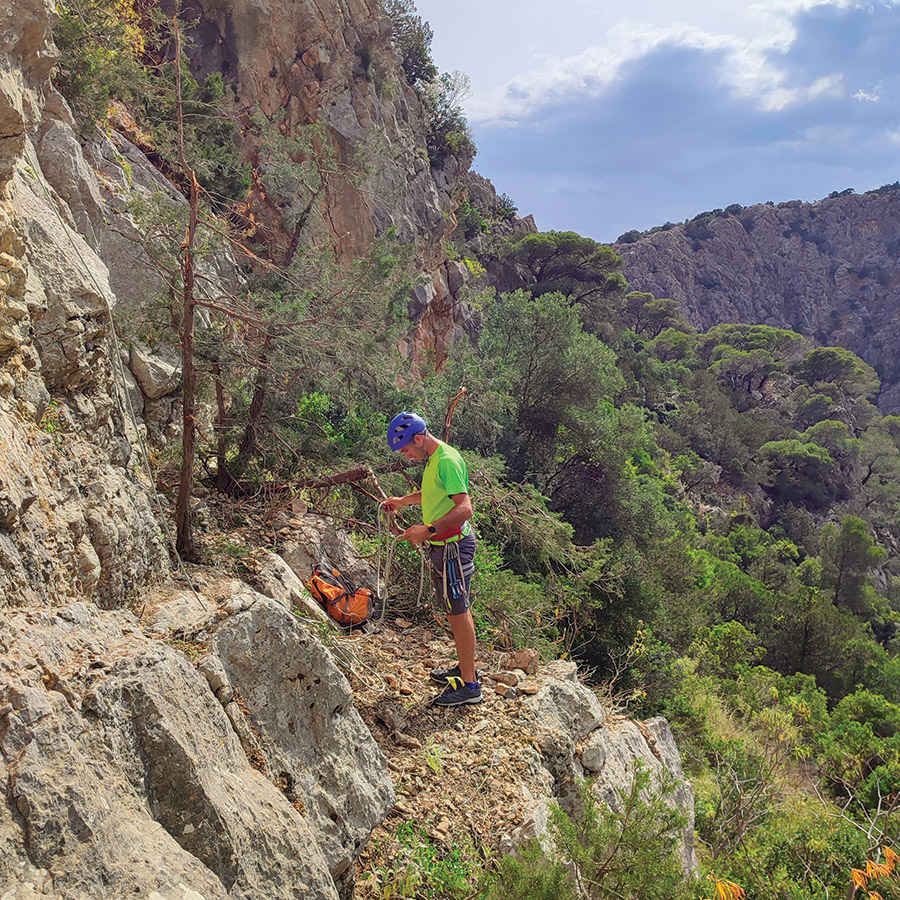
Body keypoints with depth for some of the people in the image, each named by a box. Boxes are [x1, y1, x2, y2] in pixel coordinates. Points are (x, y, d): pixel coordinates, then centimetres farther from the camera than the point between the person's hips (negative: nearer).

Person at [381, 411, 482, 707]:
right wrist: (402, 501, 22)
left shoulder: (447, 460, -21)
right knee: (457, 609, 18)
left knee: (458, 611, -4)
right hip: (443, 545, 10)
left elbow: (464, 508, -29)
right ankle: (465, 668, 31)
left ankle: (469, 686, 3)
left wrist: (427, 530, -31)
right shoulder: (434, 459, 11)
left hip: (453, 545, -10)